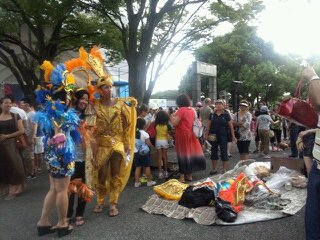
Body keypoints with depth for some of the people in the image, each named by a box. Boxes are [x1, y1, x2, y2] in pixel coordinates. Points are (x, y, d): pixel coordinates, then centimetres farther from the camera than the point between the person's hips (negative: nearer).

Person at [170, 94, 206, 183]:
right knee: (190, 153, 12)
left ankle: (182, 177, 3)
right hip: (190, 134, 7)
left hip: (182, 135, -7)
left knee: (183, 154, -2)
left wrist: (172, 117, -1)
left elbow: (174, 123, -20)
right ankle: (189, 175, 22)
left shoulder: (181, 110, -16)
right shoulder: (192, 110, 7)